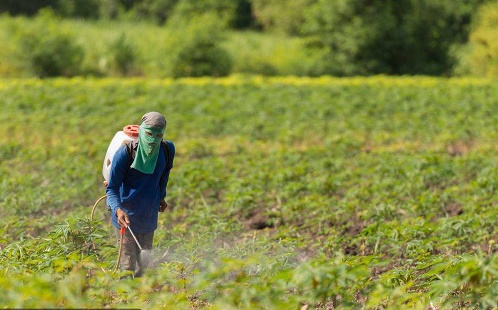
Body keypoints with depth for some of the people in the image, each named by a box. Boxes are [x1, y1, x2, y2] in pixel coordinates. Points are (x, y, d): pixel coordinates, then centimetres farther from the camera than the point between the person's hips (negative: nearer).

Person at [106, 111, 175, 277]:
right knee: (128, 264, -9)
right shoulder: (125, 153, -20)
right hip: (126, 215, -5)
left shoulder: (167, 150, -6)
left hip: (149, 217, 5)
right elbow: (112, 188, -17)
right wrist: (118, 209, -35)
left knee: (143, 263, 14)